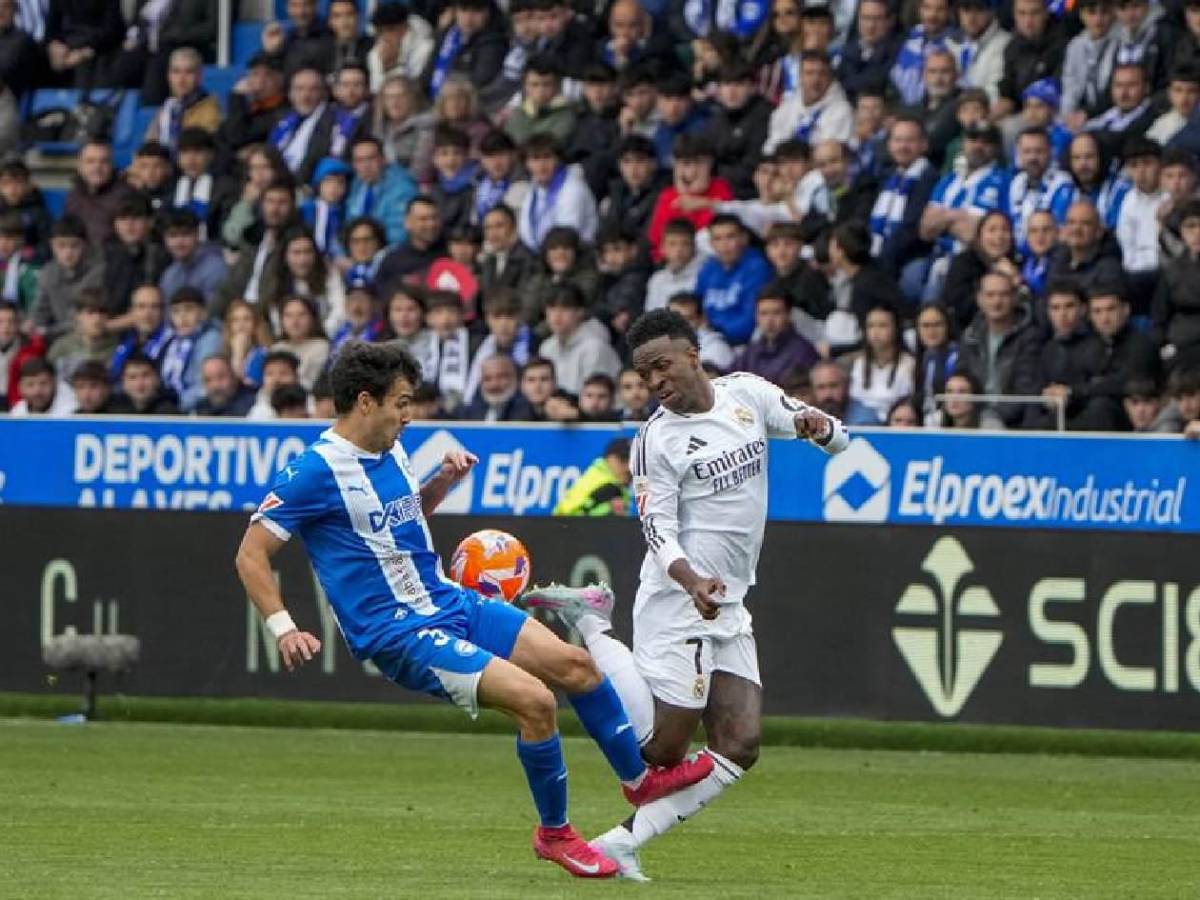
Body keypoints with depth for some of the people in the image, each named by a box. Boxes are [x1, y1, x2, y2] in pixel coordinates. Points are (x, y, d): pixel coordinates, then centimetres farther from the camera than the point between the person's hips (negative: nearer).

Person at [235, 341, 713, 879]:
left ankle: (639, 778, 29)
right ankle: (554, 833, -2)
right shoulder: (317, 470, -17)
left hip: (450, 604, 9)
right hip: (400, 635, -9)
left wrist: (444, 482, 9)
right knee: (533, 698, -21)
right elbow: (251, 555, -16)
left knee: (572, 663, 8)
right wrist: (283, 629, -26)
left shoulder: (390, 450, 8)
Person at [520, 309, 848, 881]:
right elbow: (658, 529, -14)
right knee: (662, 750, -7)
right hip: (678, 599, -6)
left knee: (739, 747, -3)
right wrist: (692, 581, -33)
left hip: (729, 608, 6)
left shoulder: (748, 394, 6)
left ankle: (623, 843, 2)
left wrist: (818, 426, -14)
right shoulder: (656, 440, -8)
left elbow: (837, 440, 10)